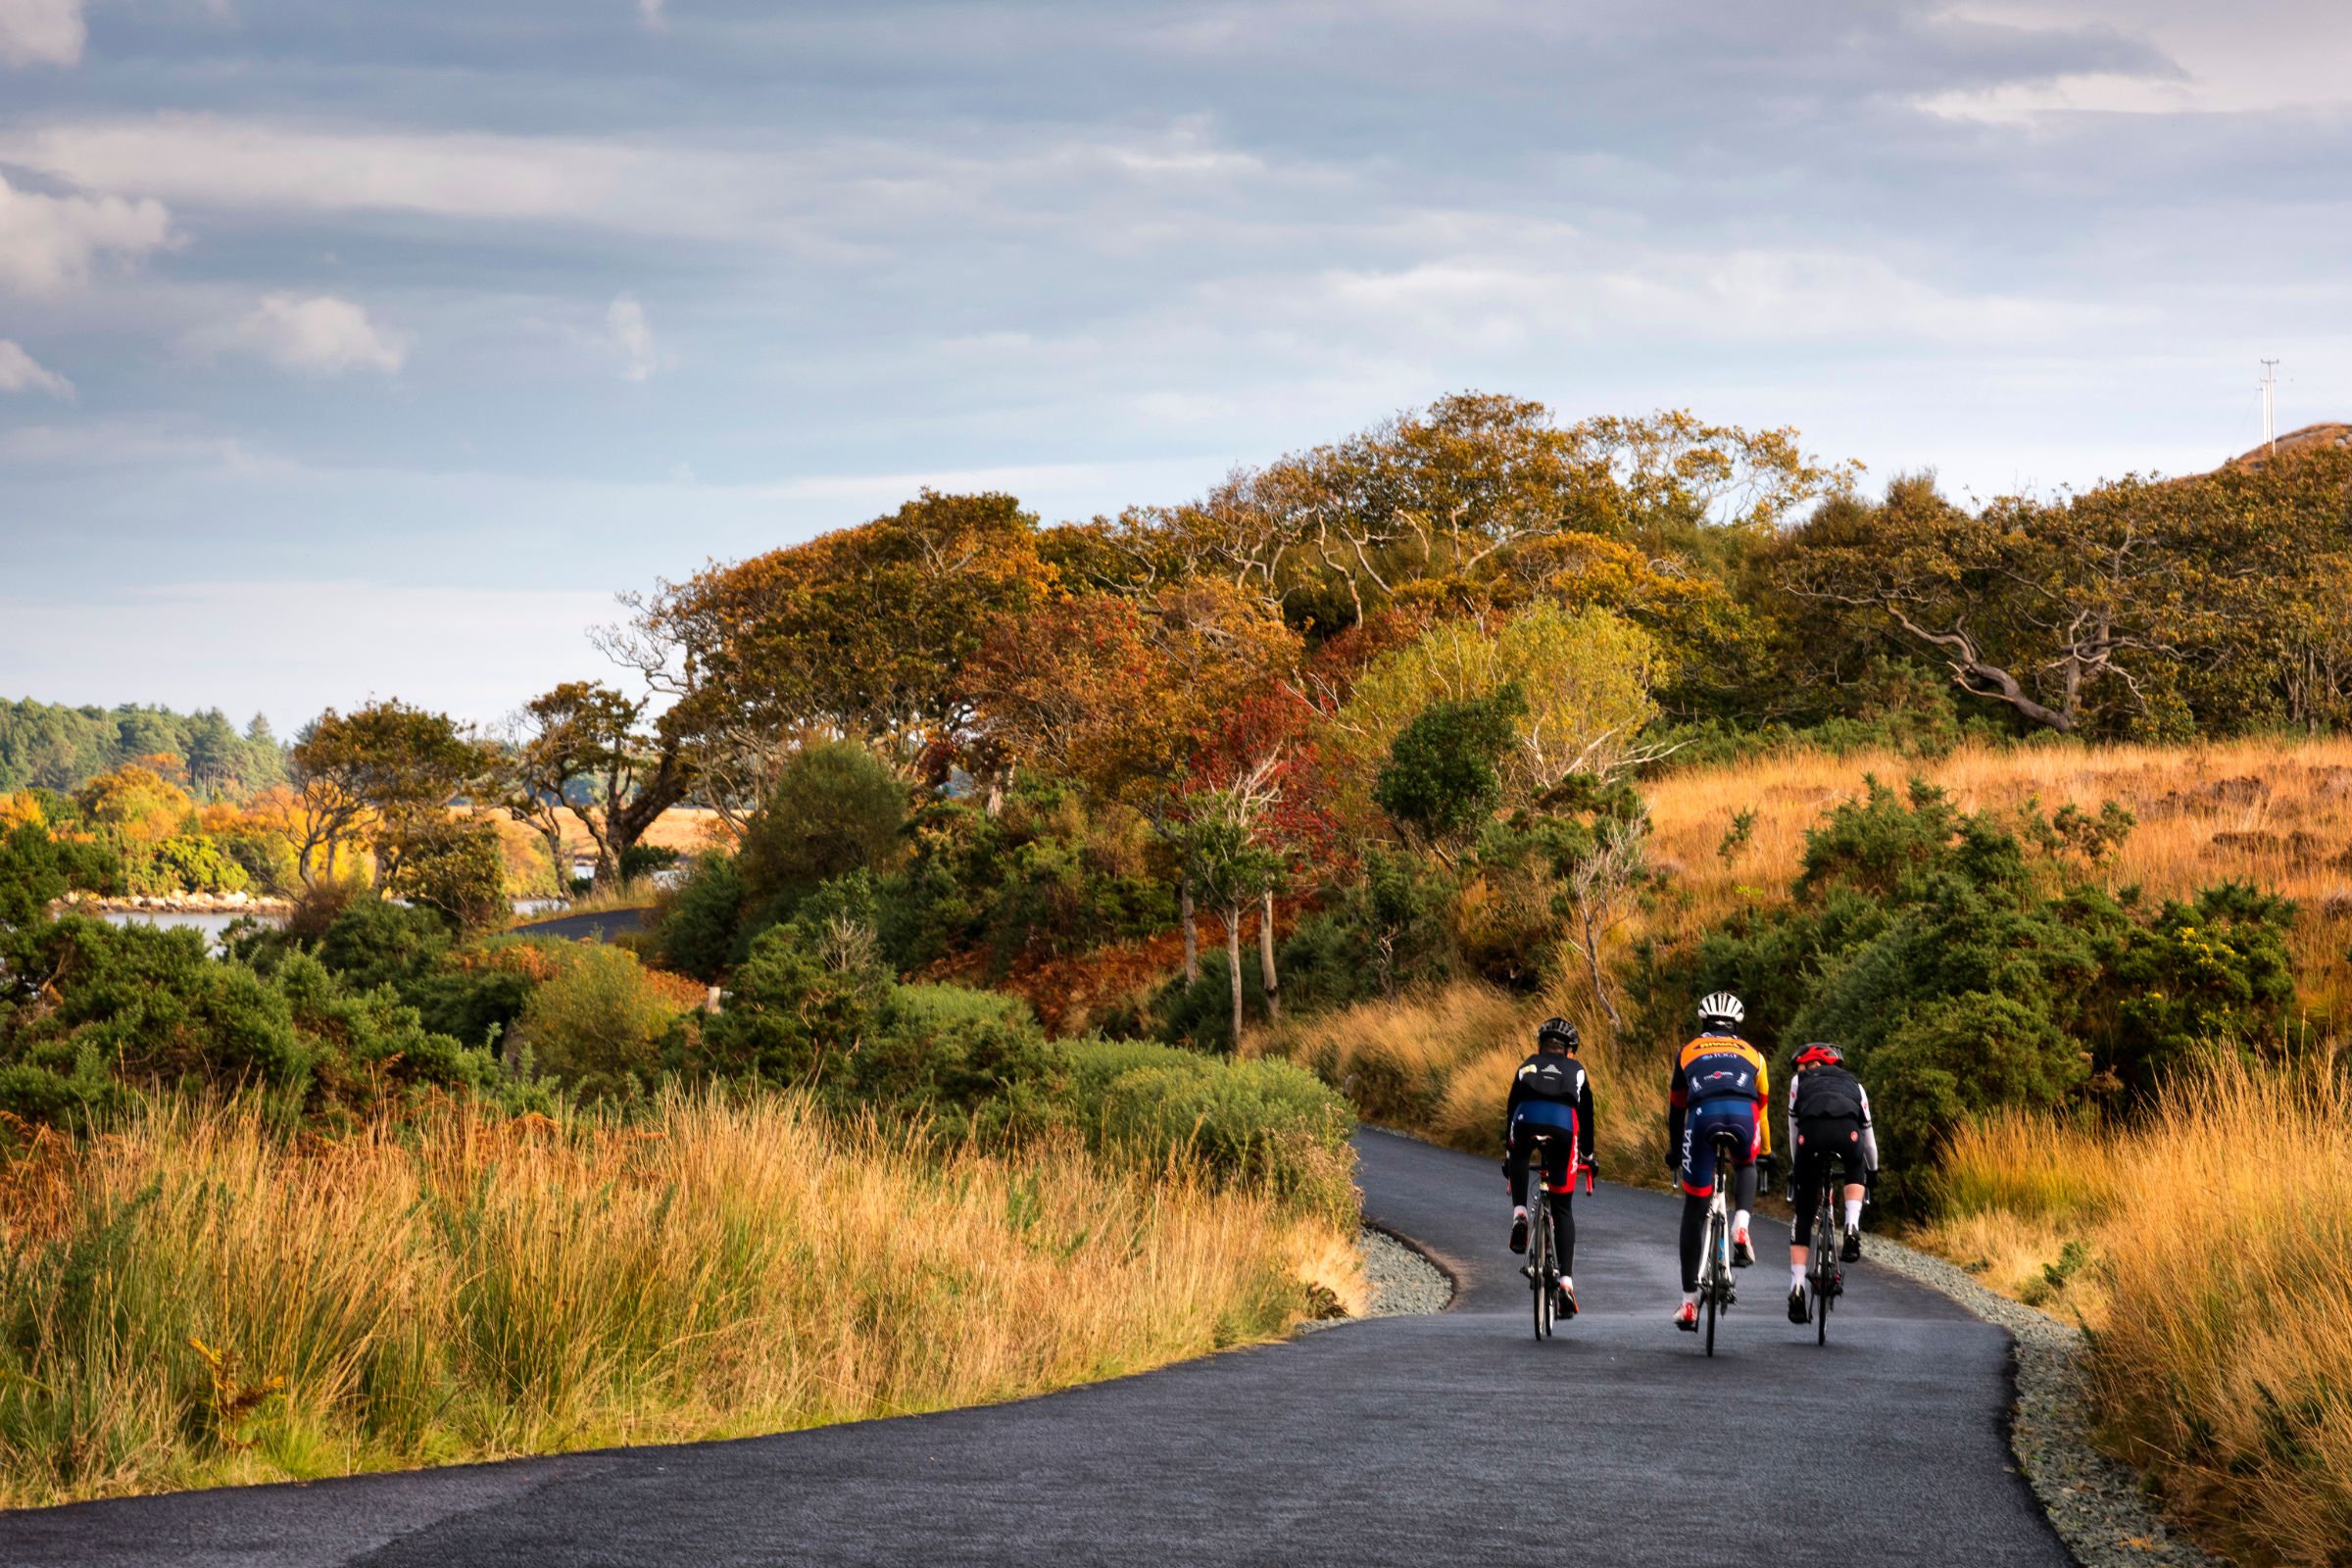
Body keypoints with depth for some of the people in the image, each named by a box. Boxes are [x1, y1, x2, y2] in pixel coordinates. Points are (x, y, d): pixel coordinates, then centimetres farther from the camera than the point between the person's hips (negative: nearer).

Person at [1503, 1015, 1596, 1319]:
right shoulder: (1576, 1070, 32)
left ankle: (1519, 1213, 13)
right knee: (1562, 1209, 10)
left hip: (1526, 1120, 0)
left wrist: (1507, 1154, 46)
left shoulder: (1528, 1067, 33)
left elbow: (1511, 1108, 36)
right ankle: (1566, 1282, -1)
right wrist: (1588, 1154, 49)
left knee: (1519, 1157, 39)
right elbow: (1586, 1114, 36)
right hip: (1563, 1125, 0)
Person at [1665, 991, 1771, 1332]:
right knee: (1745, 1166, 36)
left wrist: (1674, 1152, 53)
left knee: (1694, 1211, 9)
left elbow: (1675, 1108, 40)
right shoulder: (1751, 1054, 32)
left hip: (1702, 1115, -1)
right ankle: (1740, 1228, 7)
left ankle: (1689, 1302, 8)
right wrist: (1765, 1152, 55)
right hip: (1742, 1114, 1)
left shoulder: (1688, 1053, 32)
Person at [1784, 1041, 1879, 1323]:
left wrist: (1795, 1166, 50)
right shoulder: (1853, 1084, 38)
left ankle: (1797, 1287, 2)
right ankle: (1852, 1229, 11)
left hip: (1811, 1133, -1)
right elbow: (1868, 1133, 45)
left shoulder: (1799, 1081, 35)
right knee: (1855, 1172, 37)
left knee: (1804, 1214, 11)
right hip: (1847, 1132, 1)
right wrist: (1872, 1171, 60)